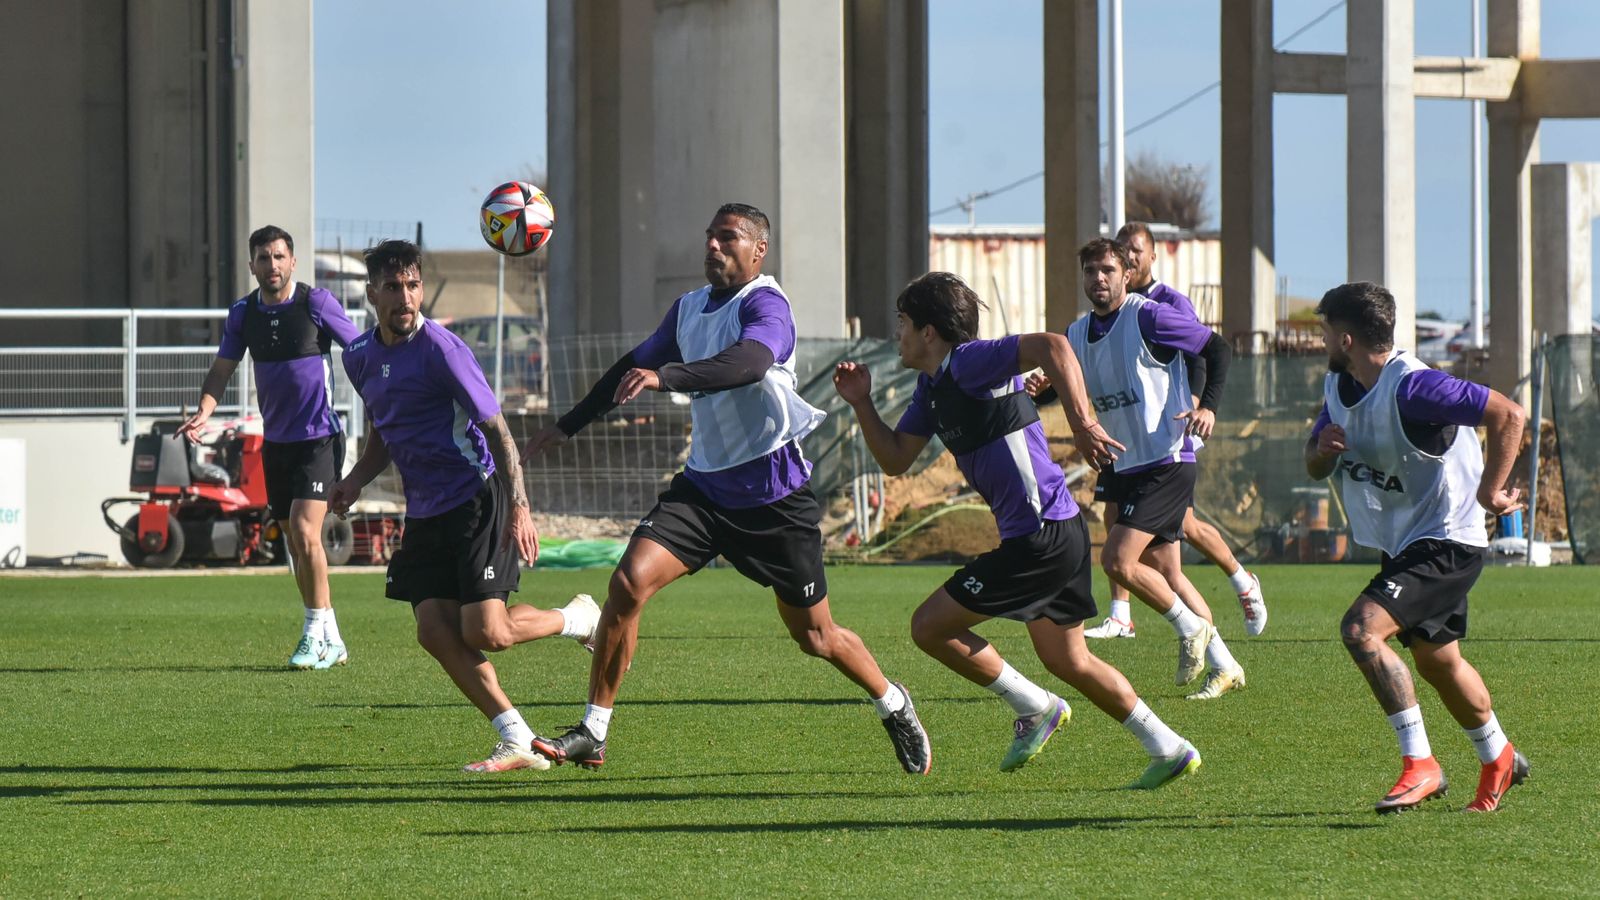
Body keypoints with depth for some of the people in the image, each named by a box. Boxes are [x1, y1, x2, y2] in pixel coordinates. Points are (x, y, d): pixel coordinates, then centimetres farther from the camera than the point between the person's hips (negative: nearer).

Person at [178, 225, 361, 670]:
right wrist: (204, 412, -11)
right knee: (296, 544, 9)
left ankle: (315, 635, -11)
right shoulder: (243, 313, 4)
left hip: (319, 437, -6)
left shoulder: (316, 303, -10)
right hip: (275, 440, 6)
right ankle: (330, 640, 20)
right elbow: (222, 369, 7)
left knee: (304, 530, -19)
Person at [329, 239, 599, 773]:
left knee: (484, 632, -15)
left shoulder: (440, 349, -14)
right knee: (435, 632, -8)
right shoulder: (361, 358, 8)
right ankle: (517, 743, -3)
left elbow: (496, 428, -13)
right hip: (425, 512, 7)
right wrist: (356, 480, 8)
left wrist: (519, 507, -19)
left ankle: (579, 618, 15)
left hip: (478, 499, -7)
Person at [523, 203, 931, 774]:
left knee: (814, 636, 6)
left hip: (773, 494, -6)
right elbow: (636, 367, 26)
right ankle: (592, 735, -12)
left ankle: (894, 706, 36)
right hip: (704, 485, 6)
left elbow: (748, 363, -36)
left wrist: (665, 376, -50)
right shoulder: (689, 308, 10)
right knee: (629, 581, -17)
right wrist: (568, 425, 30)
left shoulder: (765, 304, -14)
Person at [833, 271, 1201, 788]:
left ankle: (1034, 708, 5)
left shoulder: (968, 362, -13)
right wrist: (861, 404, 9)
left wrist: (1082, 423, -32)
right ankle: (1169, 749, 23)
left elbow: (1053, 346, -27)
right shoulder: (933, 387, 16)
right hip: (1057, 533, 11)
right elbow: (896, 460, 22)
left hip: (1040, 539, -11)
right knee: (1068, 662, 19)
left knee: (930, 627, -4)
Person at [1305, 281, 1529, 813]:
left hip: (1446, 540, -10)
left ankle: (1419, 765, -19)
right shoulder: (1338, 387, 3)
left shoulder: (1411, 387, -25)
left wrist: (1488, 492, -24)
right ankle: (1499, 760, 42)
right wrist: (1323, 449, -11)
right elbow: (1315, 468, 12)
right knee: (1436, 661, 20)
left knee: (1361, 630, -24)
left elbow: (1508, 415, -26)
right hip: (1402, 543, 10)